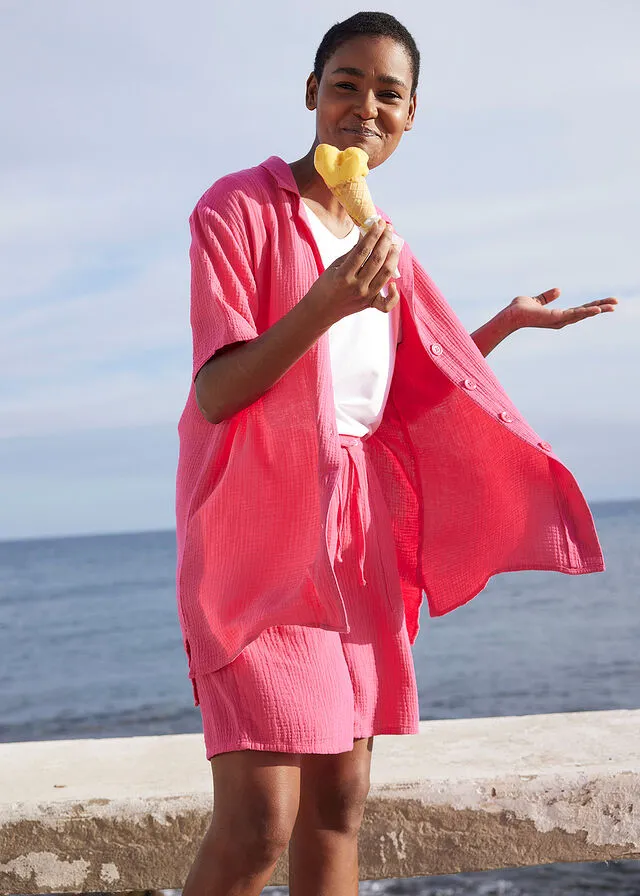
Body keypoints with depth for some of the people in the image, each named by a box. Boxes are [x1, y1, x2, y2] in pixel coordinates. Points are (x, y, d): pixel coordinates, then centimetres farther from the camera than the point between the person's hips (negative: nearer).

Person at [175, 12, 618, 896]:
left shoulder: (383, 245, 15)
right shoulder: (241, 207, -5)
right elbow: (215, 394, -13)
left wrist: (511, 319, 18)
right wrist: (325, 303, -26)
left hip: (359, 532, 7)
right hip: (262, 527, -6)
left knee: (340, 803, 8)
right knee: (259, 825, -14)